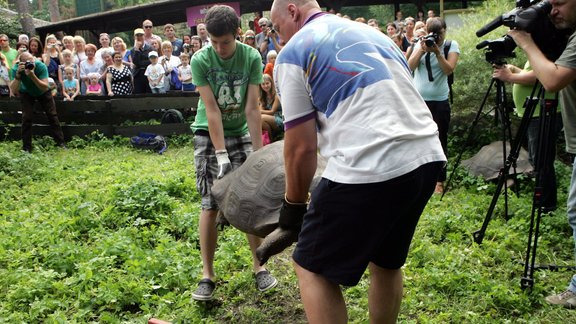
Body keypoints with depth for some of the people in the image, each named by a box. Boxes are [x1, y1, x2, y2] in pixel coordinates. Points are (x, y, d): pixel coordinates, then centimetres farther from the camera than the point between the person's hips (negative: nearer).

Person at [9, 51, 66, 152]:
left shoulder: (41, 66, -33)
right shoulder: (16, 69, -30)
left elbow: (45, 87, -39)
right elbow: (14, 91, -40)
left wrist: (32, 75, -52)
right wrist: (18, 74, -50)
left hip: (43, 92, 0)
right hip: (27, 93, 0)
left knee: (52, 115, -4)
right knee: (27, 117, -11)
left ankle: (61, 142, 5)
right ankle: (26, 147, -3)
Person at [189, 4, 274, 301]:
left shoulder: (252, 58, -12)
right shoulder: (200, 60, -15)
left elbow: (251, 108, -13)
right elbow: (211, 110, -19)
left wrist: (258, 151, -17)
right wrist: (222, 156, -23)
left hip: (241, 132, 2)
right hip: (209, 135, -1)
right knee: (210, 204, -5)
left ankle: (258, 266, 12)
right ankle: (207, 274, 5)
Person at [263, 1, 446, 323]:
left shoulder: (294, 51, 2)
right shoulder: (372, 33, 24)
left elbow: (301, 148, -3)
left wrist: (294, 206, 11)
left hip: (371, 168, -8)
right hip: (428, 157, 8)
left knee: (312, 268, 10)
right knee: (387, 262, 26)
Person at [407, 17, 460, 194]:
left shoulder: (452, 45, 1)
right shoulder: (421, 43, 7)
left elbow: (449, 70, -11)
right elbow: (410, 66, -3)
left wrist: (437, 52, -18)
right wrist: (422, 49, -15)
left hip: (439, 101, -2)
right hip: (417, 99, 2)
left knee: (439, 141, 3)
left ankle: (440, 180, 11)